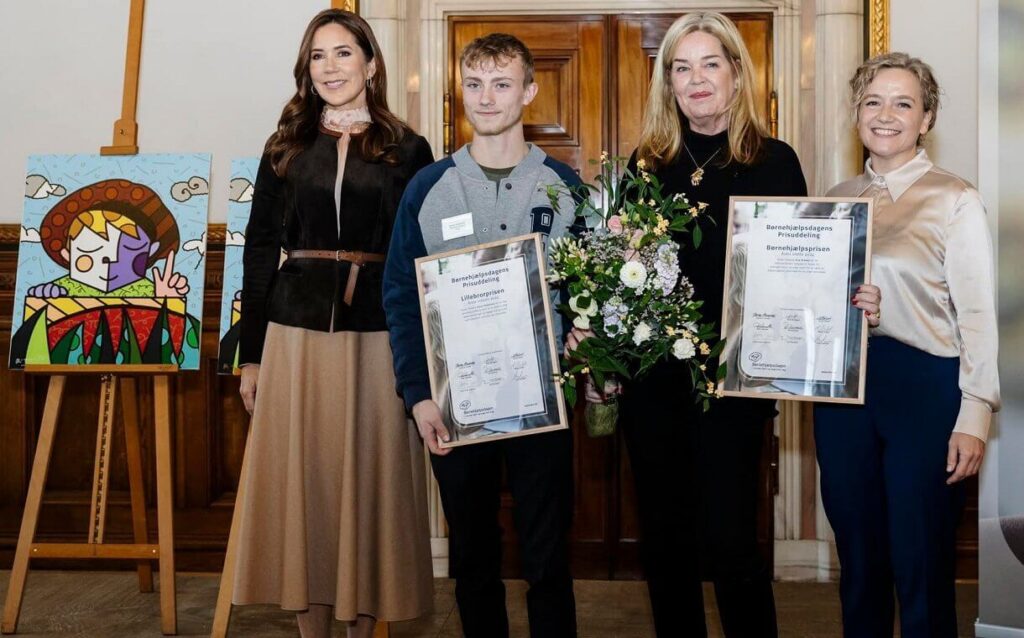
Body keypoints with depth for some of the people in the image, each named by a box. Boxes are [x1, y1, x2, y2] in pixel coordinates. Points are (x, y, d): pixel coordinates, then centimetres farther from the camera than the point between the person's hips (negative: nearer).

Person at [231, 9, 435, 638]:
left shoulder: (407, 150, 6)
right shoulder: (286, 149, 11)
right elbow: (260, 250, 9)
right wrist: (251, 354, 4)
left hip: (378, 336, -1)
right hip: (296, 333, 2)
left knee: (369, 482, 4)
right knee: (301, 482, 5)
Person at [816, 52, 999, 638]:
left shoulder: (955, 200, -4)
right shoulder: (837, 200, 10)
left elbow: (977, 314, -7)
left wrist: (974, 415, -12)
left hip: (925, 387, -4)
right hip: (843, 386, 5)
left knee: (921, 565, 5)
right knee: (859, 556, 16)